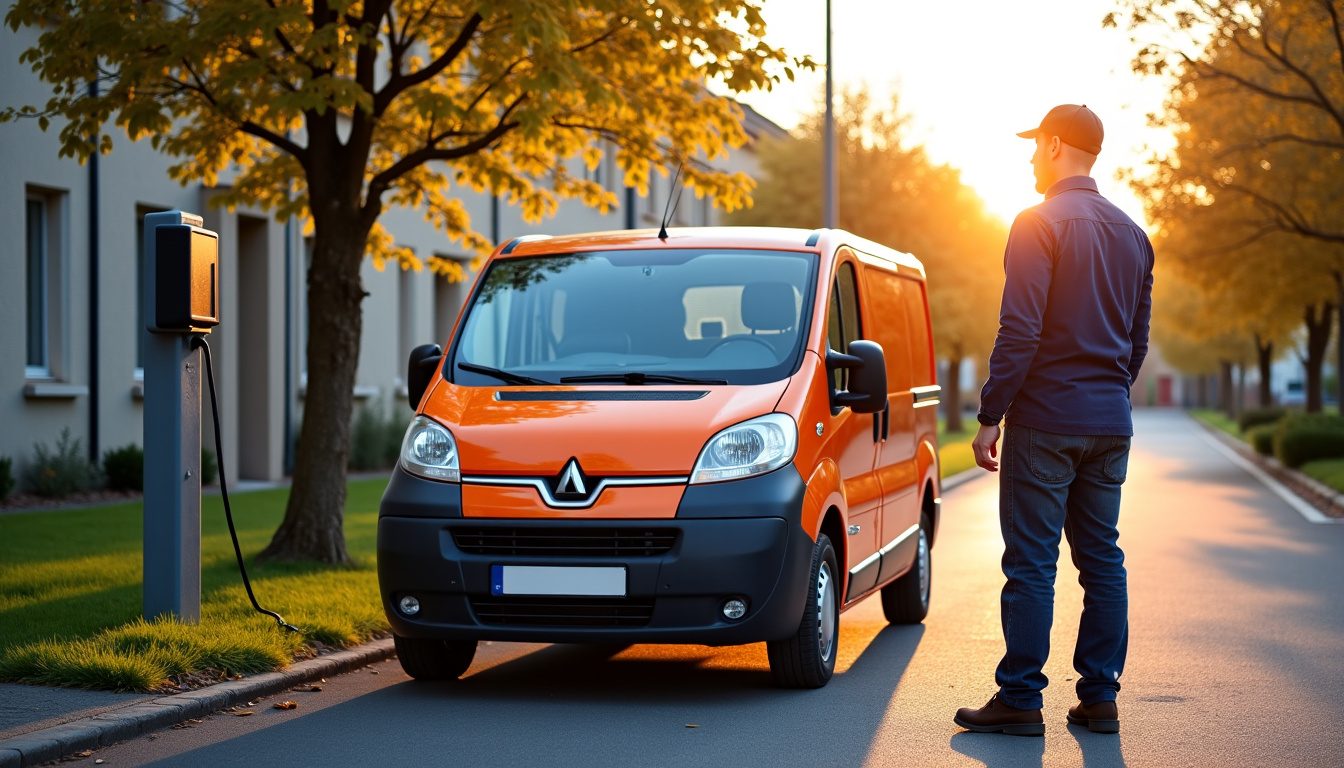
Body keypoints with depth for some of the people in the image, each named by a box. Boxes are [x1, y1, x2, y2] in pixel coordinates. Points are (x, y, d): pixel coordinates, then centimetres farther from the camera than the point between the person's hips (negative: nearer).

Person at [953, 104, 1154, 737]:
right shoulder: (1132, 233, 13)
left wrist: (990, 415, -12)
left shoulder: (1040, 224, -10)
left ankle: (1020, 699, -1)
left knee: (1032, 562, -4)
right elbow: (1138, 336, 17)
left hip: (1045, 418, -7)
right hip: (1111, 423, 7)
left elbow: (1020, 330, -16)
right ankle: (1099, 697, 11)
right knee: (1102, 560, 9)